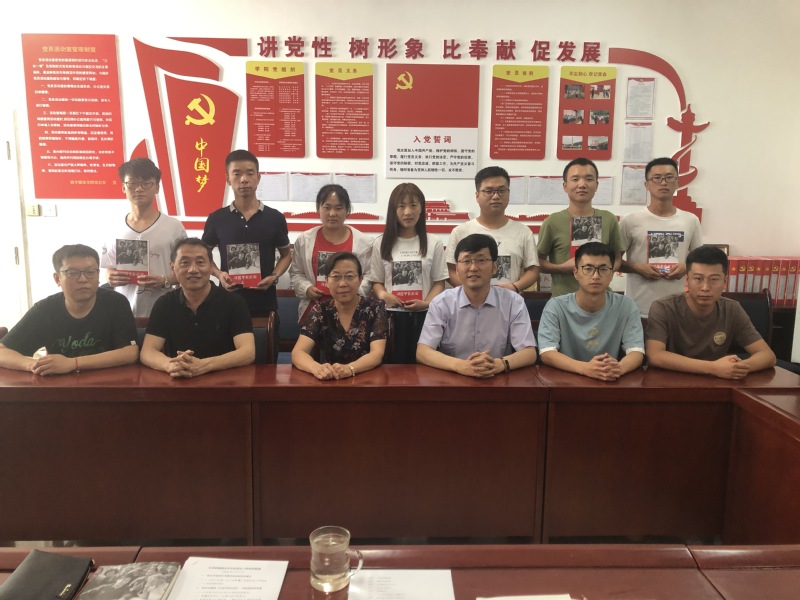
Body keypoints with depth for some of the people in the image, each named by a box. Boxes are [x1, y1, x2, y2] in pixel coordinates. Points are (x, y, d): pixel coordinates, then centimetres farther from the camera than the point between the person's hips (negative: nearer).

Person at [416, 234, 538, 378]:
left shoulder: (514, 302, 0)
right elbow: (422, 352, -8)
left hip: (499, 381, 0)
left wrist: (500, 364, -26)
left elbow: (529, 353, -5)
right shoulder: (441, 303, -1)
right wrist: (460, 365, -26)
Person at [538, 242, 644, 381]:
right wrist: (586, 368, -31)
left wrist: (619, 368, -29)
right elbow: (547, 354, -15)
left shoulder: (626, 306, 0)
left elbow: (637, 352, -6)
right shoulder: (556, 306, -6)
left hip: (611, 382, 3)